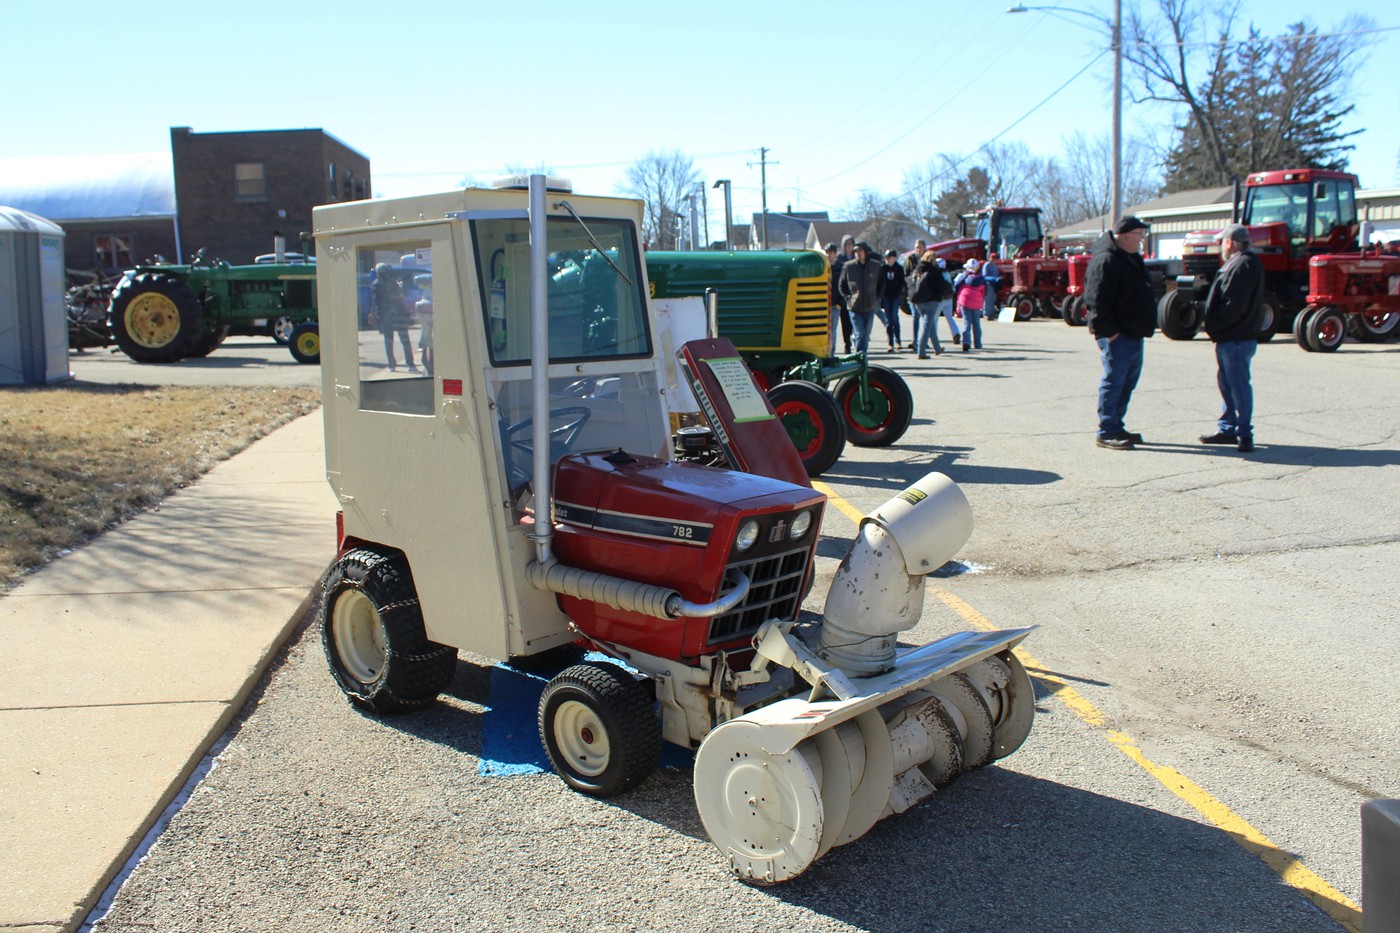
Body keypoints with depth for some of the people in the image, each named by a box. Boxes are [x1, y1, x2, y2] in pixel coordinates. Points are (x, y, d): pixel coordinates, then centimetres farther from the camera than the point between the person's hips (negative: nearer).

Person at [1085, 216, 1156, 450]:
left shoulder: (1130, 259, 17)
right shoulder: (1106, 260, -16)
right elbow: (1097, 300, -22)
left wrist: (1146, 326, 22)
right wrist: (1108, 331, -23)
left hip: (1133, 334, 11)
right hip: (1117, 335, -10)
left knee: (1128, 381, 15)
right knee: (1114, 381, -7)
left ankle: (1116, 426, 24)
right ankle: (1106, 433, -1)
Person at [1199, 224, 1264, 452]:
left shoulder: (1242, 265, -16)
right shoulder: (1239, 263, 18)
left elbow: (1233, 305, -23)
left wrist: (1215, 327, -15)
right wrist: (1217, 329, 15)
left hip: (1236, 339, -11)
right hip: (1230, 337, 11)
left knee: (1238, 384, -8)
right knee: (1227, 383, 16)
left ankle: (1244, 433, -4)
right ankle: (1227, 429, 24)